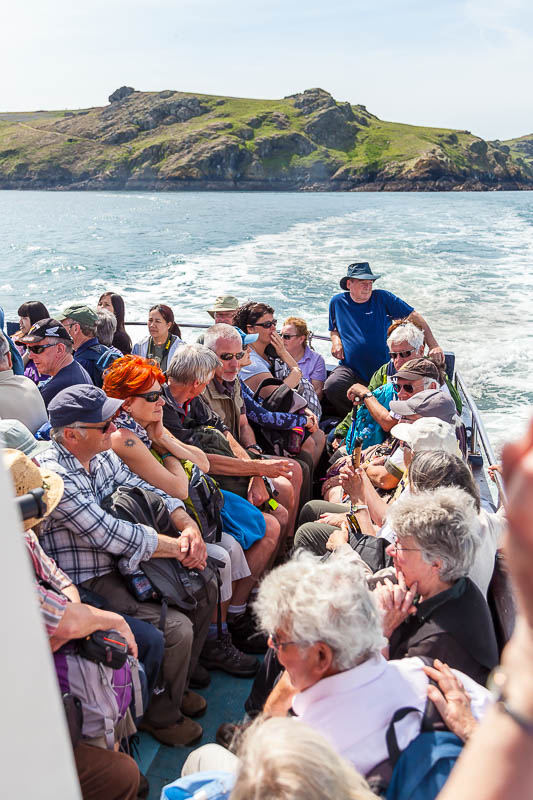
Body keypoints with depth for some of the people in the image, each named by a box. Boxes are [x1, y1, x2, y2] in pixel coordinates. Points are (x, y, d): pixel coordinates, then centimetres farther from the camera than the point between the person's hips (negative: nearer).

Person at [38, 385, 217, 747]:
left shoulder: (102, 456, 3)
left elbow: (146, 491, 7)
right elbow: (109, 534, -27)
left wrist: (188, 525, -11)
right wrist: (178, 547, -19)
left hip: (119, 565, 9)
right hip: (86, 585, -9)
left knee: (207, 586, 10)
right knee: (177, 627, -20)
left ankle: (176, 685, 26)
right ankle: (161, 715, 9)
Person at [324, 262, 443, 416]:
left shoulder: (382, 298, 1)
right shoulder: (337, 302, 8)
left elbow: (414, 317, 0)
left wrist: (433, 346, -9)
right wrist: (336, 340, 0)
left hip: (382, 370, -1)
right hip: (349, 368, 1)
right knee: (331, 387, -29)